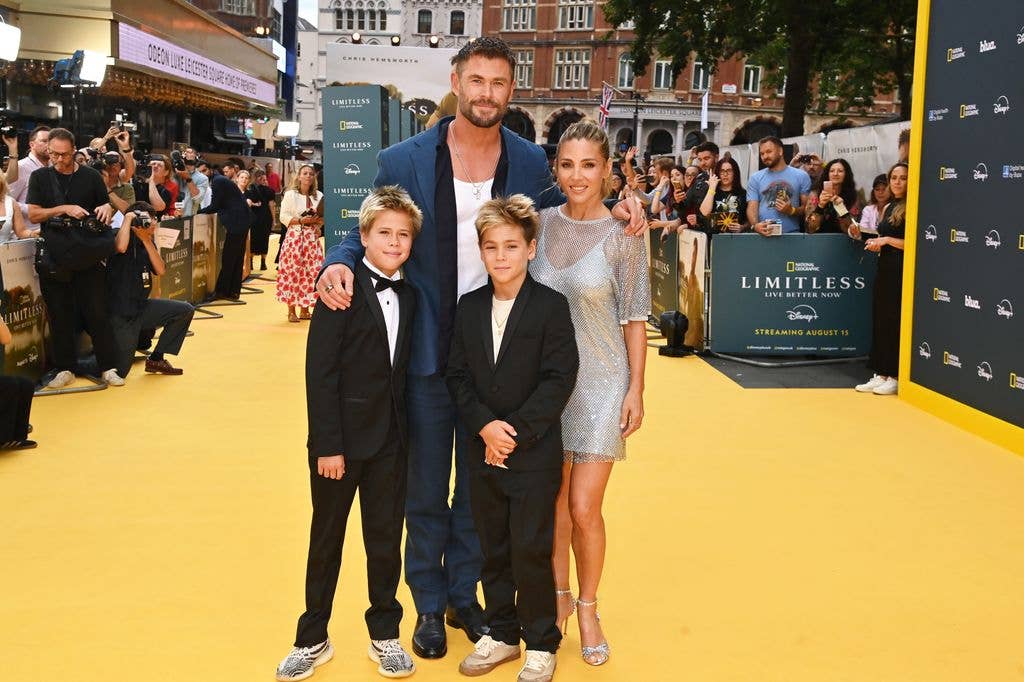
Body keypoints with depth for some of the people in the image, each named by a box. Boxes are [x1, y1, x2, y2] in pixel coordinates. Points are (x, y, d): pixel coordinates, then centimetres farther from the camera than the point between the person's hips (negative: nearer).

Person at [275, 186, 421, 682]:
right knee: (326, 540, 11)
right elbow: (320, 372, -15)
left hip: (391, 440, 5)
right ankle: (313, 639, 26)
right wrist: (327, 445, -16)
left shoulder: (408, 297, 6)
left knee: (386, 540, 12)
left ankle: (385, 636, 29)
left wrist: (406, 432, 3)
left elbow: (402, 369, 8)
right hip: (342, 437, -4)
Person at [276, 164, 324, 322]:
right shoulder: (290, 195, 1)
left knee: (311, 272, -1)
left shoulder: (319, 196, 11)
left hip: (312, 238, 4)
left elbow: (323, 219, 15)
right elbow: (284, 217, -5)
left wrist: (319, 220, -7)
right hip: (295, 237, -3)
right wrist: (301, 220, -15)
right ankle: (291, 311, 1)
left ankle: (304, 309, 10)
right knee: (292, 272, -6)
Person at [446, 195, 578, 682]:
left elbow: (559, 379, -12)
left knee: (530, 552, 1)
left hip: (534, 455, -4)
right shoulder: (469, 307, 6)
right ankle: (501, 634, 30)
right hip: (484, 453, 4)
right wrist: (486, 426, -12)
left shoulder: (551, 306, -7)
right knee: (493, 550, 14)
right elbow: (458, 375, 4)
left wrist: (516, 432, -16)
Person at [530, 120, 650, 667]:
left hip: (601, 382, -3)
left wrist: (635, 390, -7)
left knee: (584, 508, -3)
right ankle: (559, 595, 31)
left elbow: (634, 319, -5)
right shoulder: (542, 223, 0)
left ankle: (587, 610, 18)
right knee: (554, 499, 12)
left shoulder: (622, 236, -8)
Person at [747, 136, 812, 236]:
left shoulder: (801, 176, 10)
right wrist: (755, 225, -15)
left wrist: (792, 210, -10)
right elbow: (752, 207, 4)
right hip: (764, 235, 0)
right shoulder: (755, 178, 11)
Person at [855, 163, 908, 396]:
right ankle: (880, 375, 14)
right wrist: (875, 244, 6)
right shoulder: (888, 207, 16)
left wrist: (887, 240, -14)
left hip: (901, 270, -8)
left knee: (896, 322, -4)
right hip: (884, 268, 8)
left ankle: (895, 377, 4)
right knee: (879, 320, 8)